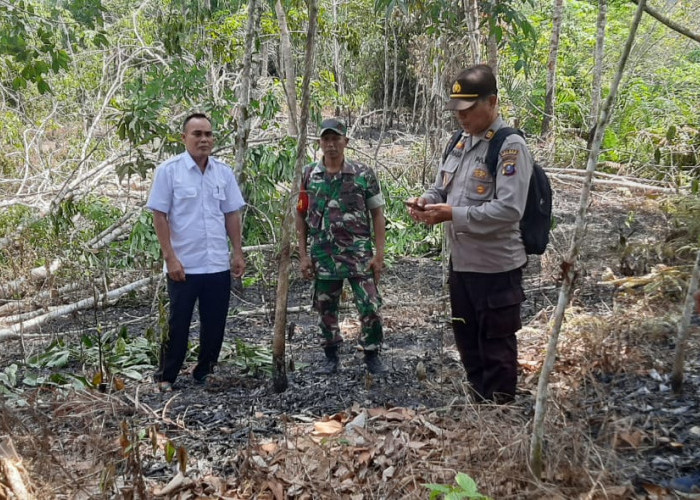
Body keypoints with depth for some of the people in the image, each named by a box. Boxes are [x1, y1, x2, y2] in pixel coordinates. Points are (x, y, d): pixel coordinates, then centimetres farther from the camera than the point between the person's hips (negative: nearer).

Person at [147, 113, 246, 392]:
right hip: (184, 265, -4)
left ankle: (204, 374, 28)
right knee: (178, 324, 5)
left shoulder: (224, 172, 7)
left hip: (219, 264, 4)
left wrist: (238, 253, 5)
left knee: (215, 324, 11)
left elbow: (232, 215, 10)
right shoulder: (169, 171, -5)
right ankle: (166, 377, 21)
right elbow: (159, 216, -7)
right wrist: (170, 257, -13)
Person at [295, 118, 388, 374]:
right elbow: (300, 216, 7)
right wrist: (303, 255, 2)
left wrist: (379, 253, -5)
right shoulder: (308, 175, 2)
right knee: (325, 308, 11)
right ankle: (331, 357, 28)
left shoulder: (363, 174, -2)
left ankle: (372, 356, 17)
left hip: (359, 252, -2)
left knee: (370, 306, -3)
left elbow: (377, 214, 1)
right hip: (323, 254, 2)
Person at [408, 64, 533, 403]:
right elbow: (441, 188, 17)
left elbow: (509, 209, -25)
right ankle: (479, 401, 38)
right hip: (460, 261, 8)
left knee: (496, 347, 7)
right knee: (467, 341, 21)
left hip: (495, 267, -8)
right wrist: (426, 201, -6)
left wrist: (454, 214, -28)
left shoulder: (510, 147, -16)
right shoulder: (460, 142, 10)